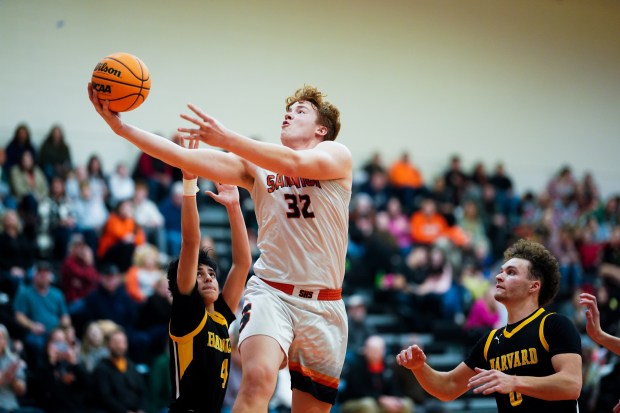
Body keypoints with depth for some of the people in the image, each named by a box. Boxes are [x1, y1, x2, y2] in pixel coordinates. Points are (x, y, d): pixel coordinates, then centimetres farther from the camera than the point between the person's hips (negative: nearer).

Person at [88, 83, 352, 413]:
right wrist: (121, 128, -8)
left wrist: (226, 139, -30)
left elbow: (294, 164, -19)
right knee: (258, 375, -30)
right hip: (271, 291, 0)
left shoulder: (336, 155, 3)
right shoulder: (254, 166, 11)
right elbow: (184, 158, 2)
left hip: (324, 304, 0)